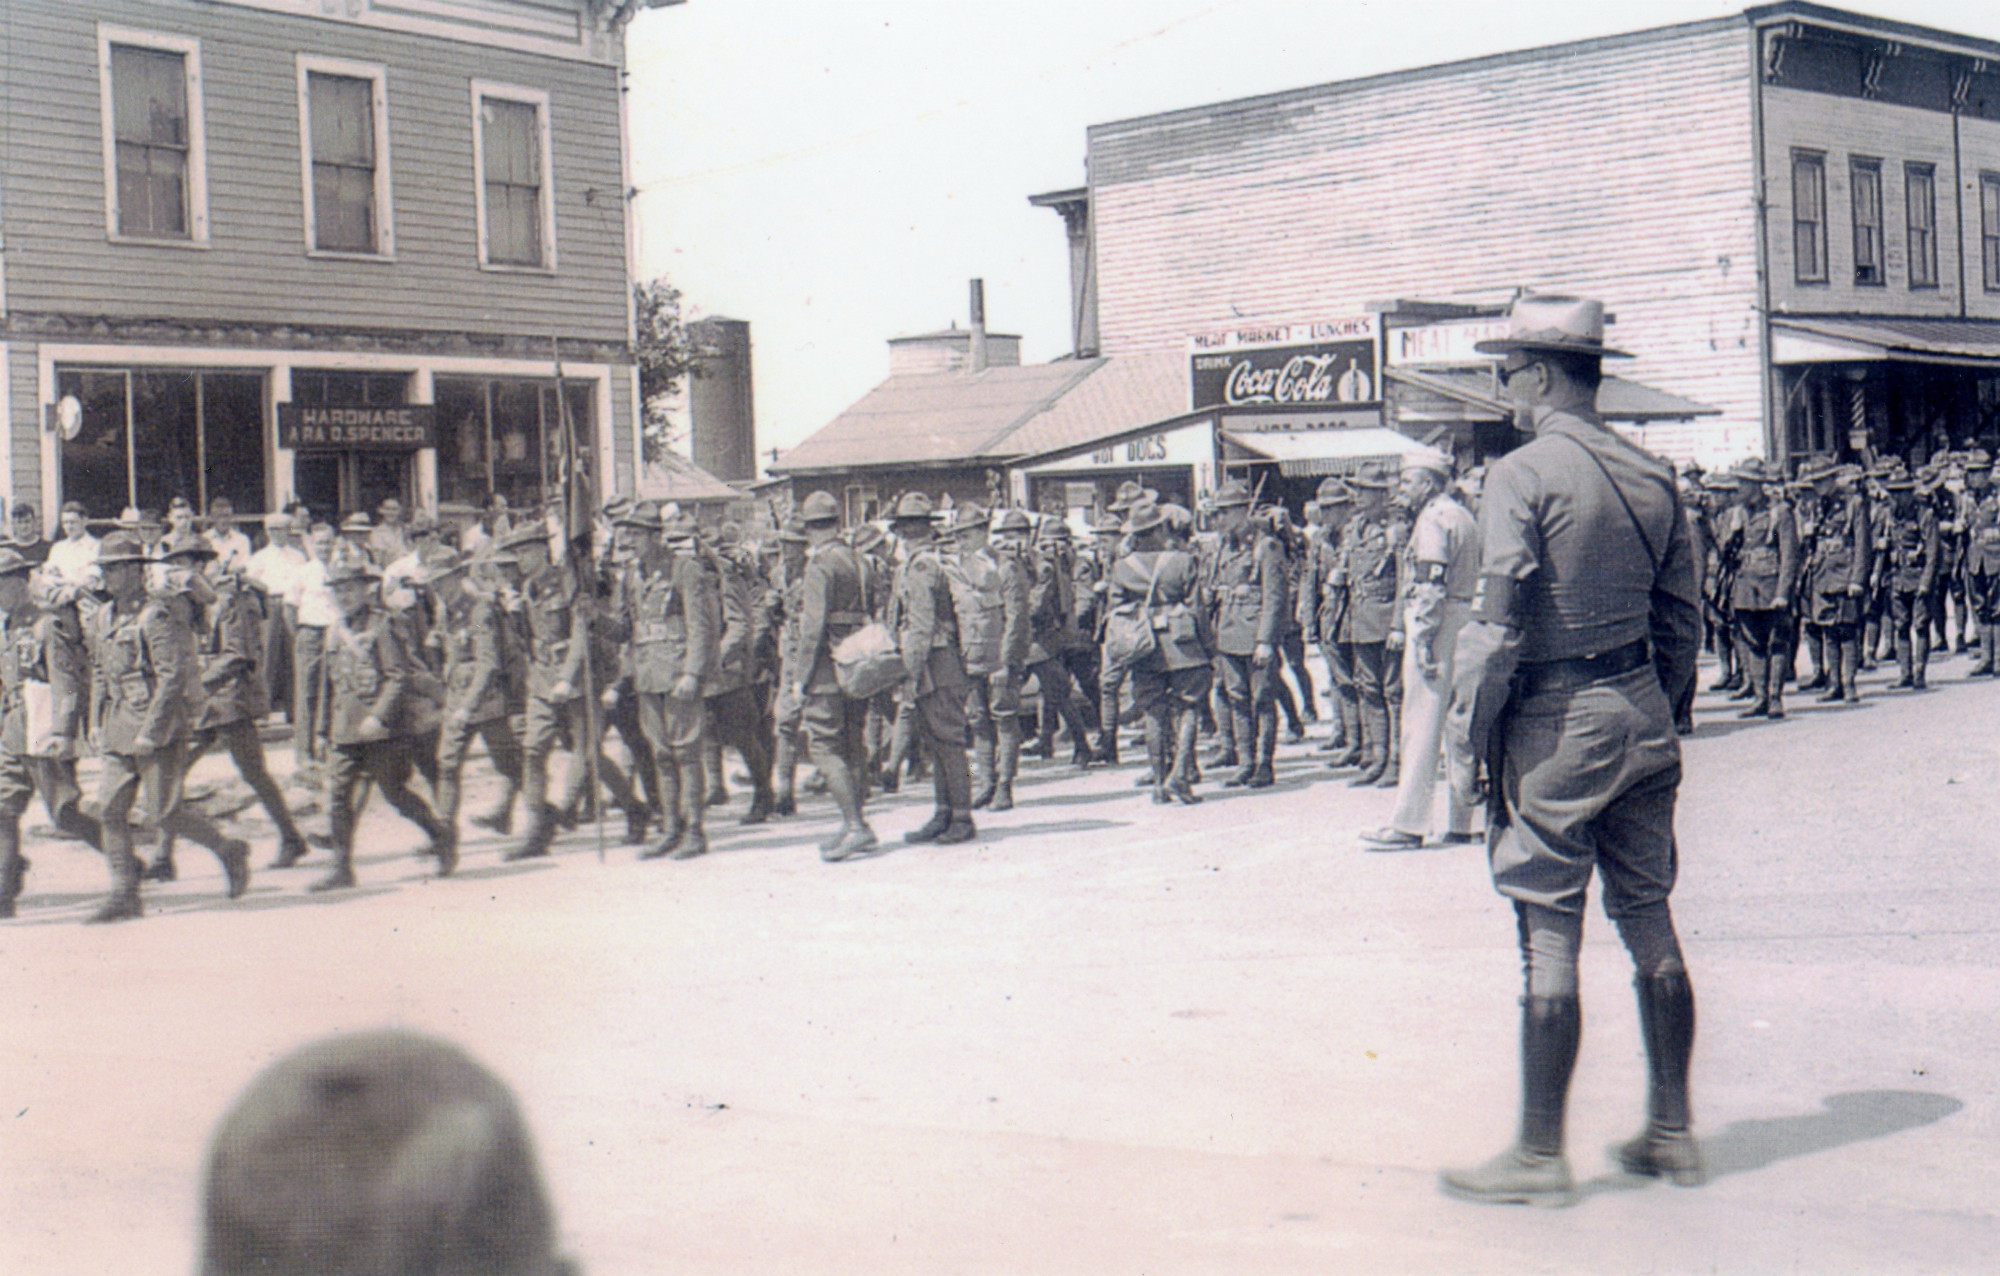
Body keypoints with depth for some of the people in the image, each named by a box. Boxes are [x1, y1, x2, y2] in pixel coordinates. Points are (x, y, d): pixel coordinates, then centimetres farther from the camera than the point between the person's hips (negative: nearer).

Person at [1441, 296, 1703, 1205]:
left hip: (1557, 719, -7)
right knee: (1649, 921, 13)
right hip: (1642, 710, 7)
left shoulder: (1522, 475, -12)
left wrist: (1472, 724, -7)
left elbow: (1500, 617, -16)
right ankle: (1672, 1134, 20)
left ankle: (1541, 1156, 3)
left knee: (1549, 936, -3)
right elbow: (1682, 619, 12)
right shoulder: (1651, 477, 9)